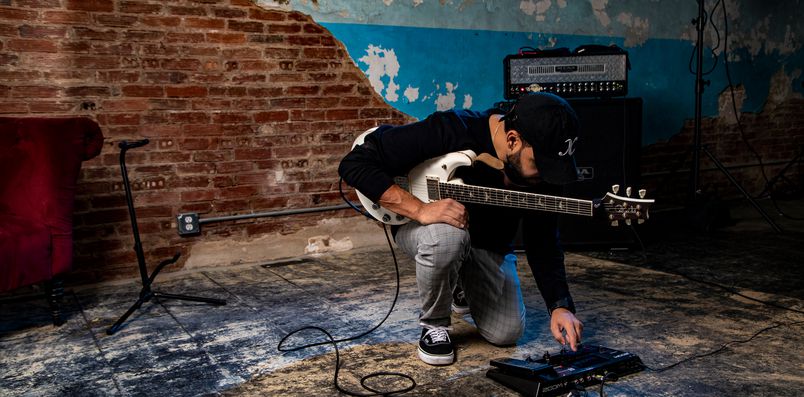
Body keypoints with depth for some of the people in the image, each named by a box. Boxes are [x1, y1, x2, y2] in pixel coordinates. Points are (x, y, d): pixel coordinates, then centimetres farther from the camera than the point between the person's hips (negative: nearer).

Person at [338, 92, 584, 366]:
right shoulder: (449, 131, -32)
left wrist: (560, 307, -24)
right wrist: (421, 209, -40)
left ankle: (459, 284, 26)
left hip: (487, 245, 5)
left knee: (507, 333, -7)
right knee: (446, 236, -40)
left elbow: (543, 244, -11)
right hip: (420, 227, -4)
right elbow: (355, 163, -32)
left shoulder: (540, 173, -17)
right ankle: (434, 324, -9)